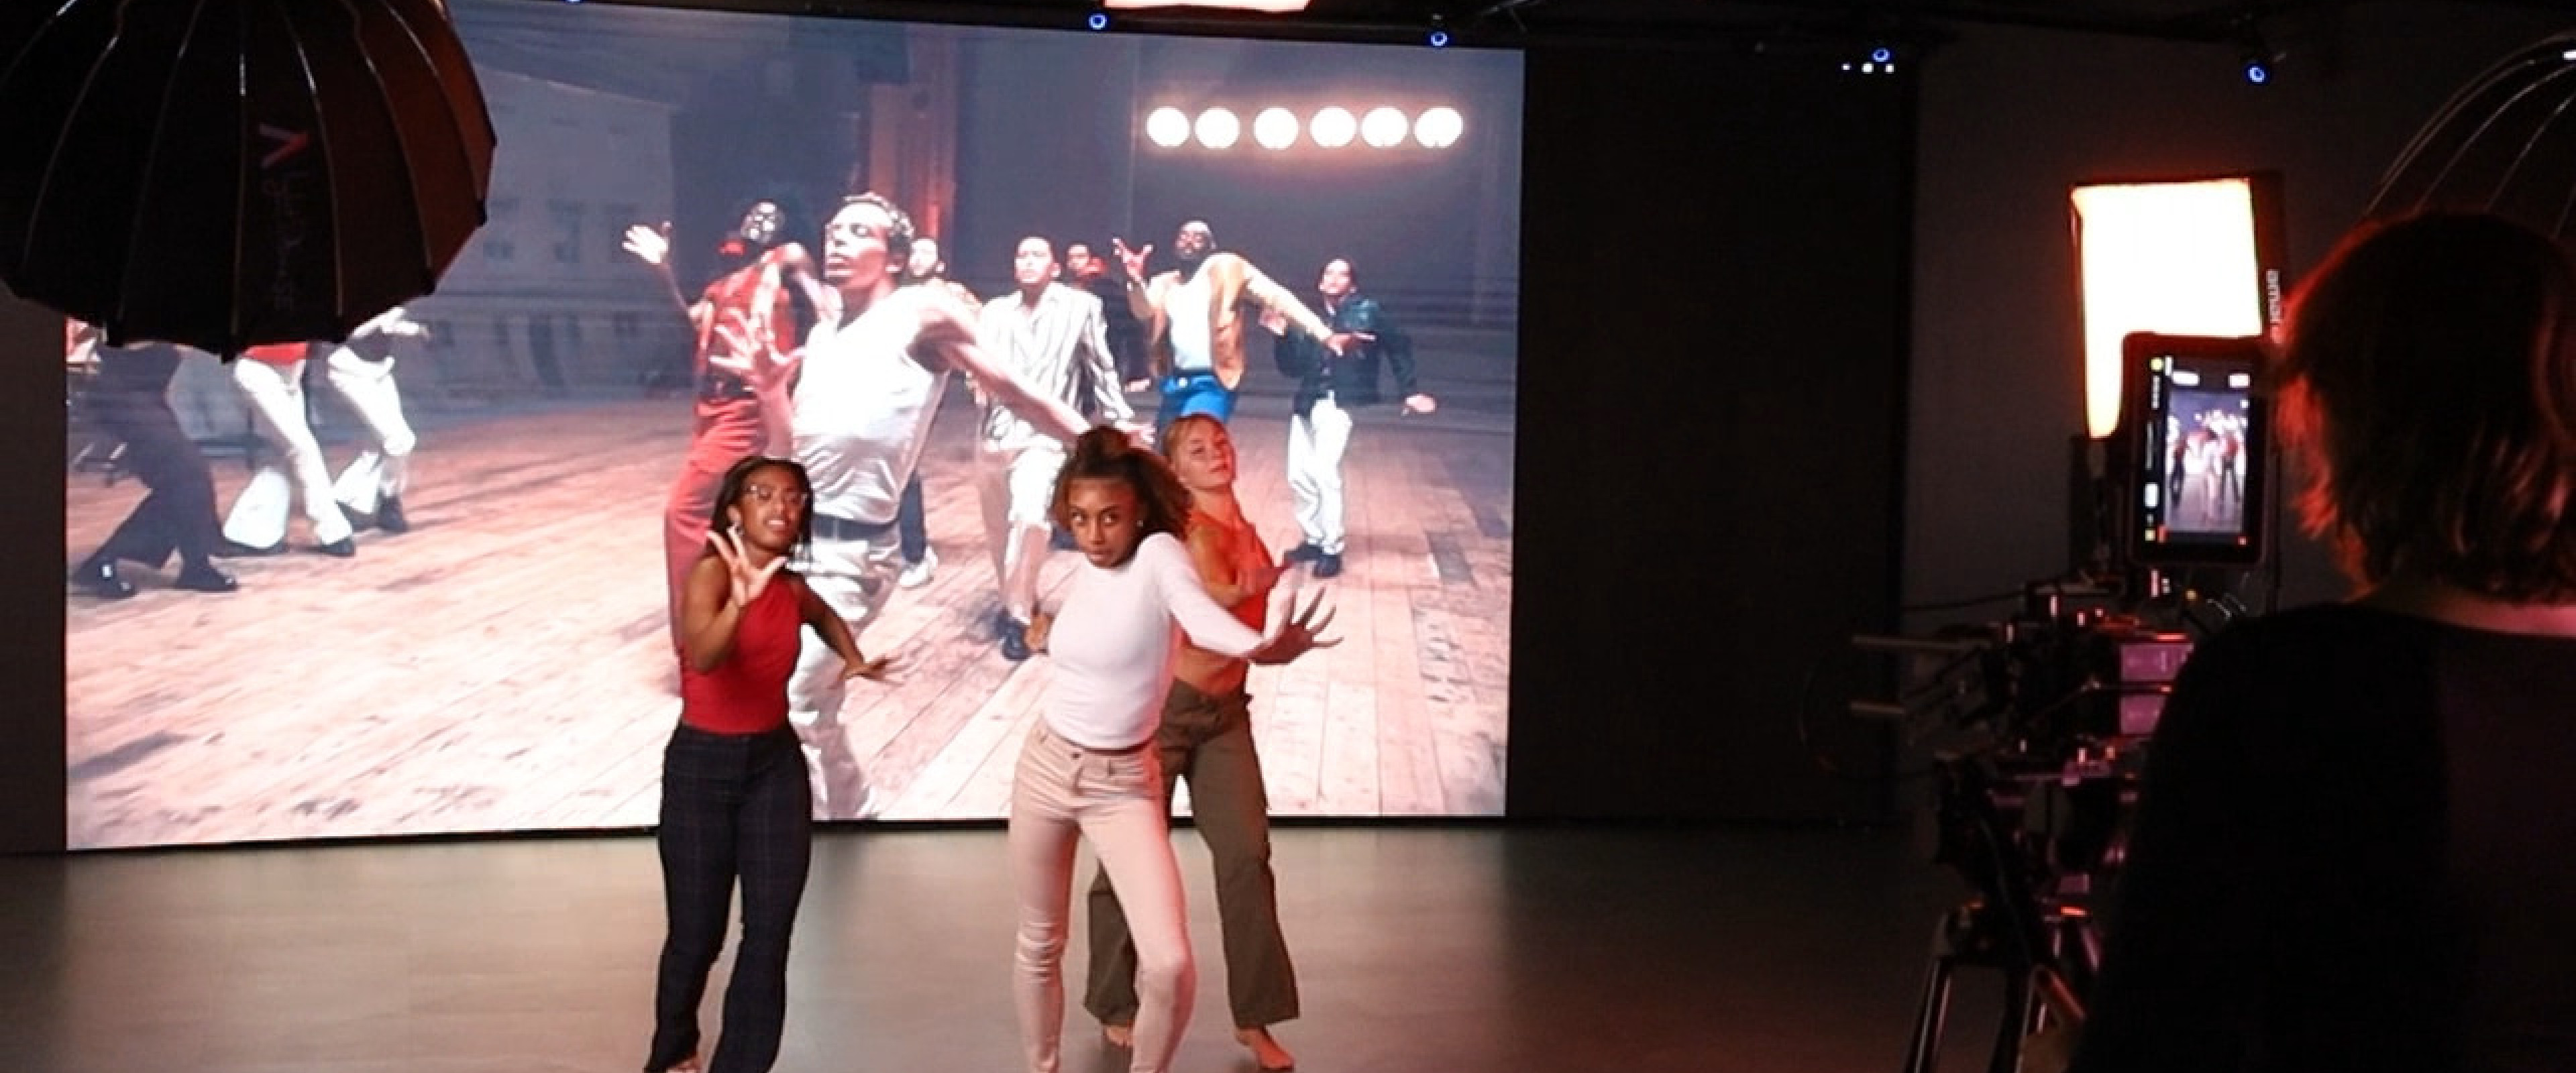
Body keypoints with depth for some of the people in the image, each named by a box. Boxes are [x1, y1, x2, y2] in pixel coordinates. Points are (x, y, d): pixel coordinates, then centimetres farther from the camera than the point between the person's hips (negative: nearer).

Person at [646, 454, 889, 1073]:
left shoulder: (793, 589, 4)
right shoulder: (712, 570, -14)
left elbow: (824, 615, 31)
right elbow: (702, 657, -34)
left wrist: (853, 659, 13)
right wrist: (739, 601, -52)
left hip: (776, 765, 5)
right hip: (701, 765, -5)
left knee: (770, 938, -2)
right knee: (697, 935, 3)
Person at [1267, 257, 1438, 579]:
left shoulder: (1368, 311, 1)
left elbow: (1398, 348, 8)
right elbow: (1292, 368, 9)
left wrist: (1409, 392, 4)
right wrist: (1282, 336, -5)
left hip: (1337, 403, -6)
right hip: (1307, 404, 6)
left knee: (1325, 473, -18)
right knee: (1299, 476, 8)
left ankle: (1332, 550, -10)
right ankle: (1314, 539, 25)